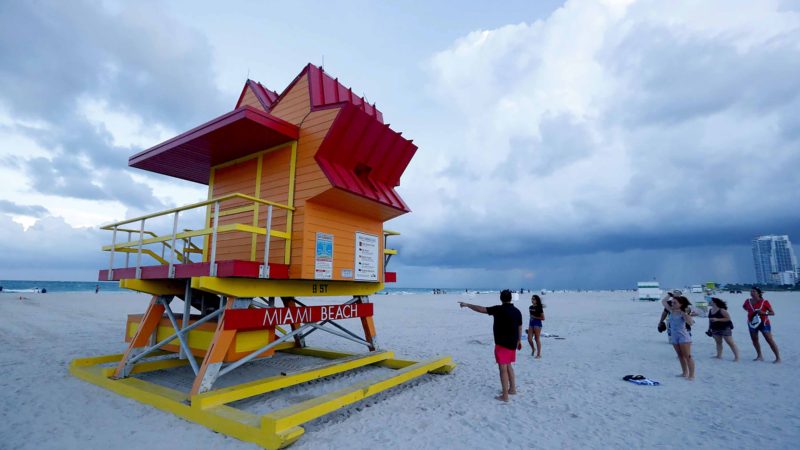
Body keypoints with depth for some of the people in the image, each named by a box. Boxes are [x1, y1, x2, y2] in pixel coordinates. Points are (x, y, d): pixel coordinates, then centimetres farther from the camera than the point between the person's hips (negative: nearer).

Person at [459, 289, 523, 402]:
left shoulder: (499, 309, -17)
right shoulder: (517, 311, 4)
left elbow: (481, 309, -18)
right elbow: (520, 327, 14)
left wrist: (467, 304, -9)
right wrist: (519, 340, 28)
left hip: (502, 343, -7)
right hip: (512, 343, 8)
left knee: (503, 368, -3)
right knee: (508, 366, 22)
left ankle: (505, 396, 1)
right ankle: (512, 389, 31)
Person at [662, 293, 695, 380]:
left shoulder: (684, 313, -13)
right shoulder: (671, 310, 3)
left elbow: (690, 323, -27)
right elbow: (663, 301, 12)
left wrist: (683, 313, -31)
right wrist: (669, 294, 8)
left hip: (683, 336, -7)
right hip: (674, 336, 7)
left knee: (687, 356, -2)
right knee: (680, 356, 16)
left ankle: (691, 375, 3)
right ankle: (685, 373, 26)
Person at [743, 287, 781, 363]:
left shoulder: (764, 302, -10)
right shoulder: (748, 301, 1)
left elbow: (773, 313, -7)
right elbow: (744, 307, 24)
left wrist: (763, 313, -24)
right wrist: (749, 311, 7)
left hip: (763, 323, -5)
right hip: (752, 323, 5)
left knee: (770, 340, -4)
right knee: (754, 340, 10)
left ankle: (778, 358, 4)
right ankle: (759, 356, 23)